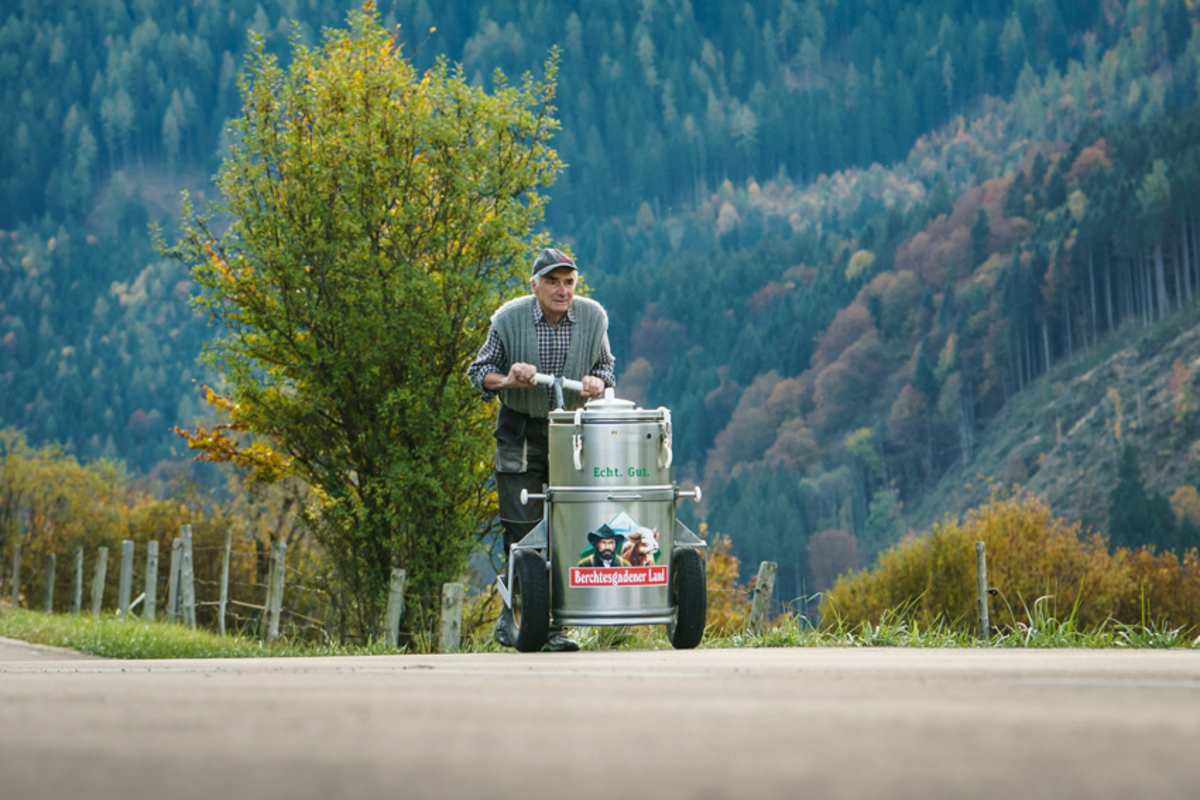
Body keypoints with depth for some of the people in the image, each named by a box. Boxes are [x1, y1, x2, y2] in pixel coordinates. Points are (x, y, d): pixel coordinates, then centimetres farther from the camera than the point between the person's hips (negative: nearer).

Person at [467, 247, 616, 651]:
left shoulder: (593, 317, -2)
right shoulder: (509, 319, -8)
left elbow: (605, 363, 14)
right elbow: (479, 370, 3)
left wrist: (597, 381, -10)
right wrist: (506, 380, -19)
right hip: (521, 430, -2)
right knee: (521, 524, -7)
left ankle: (553, 625, 3)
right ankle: (512, 611, 10)